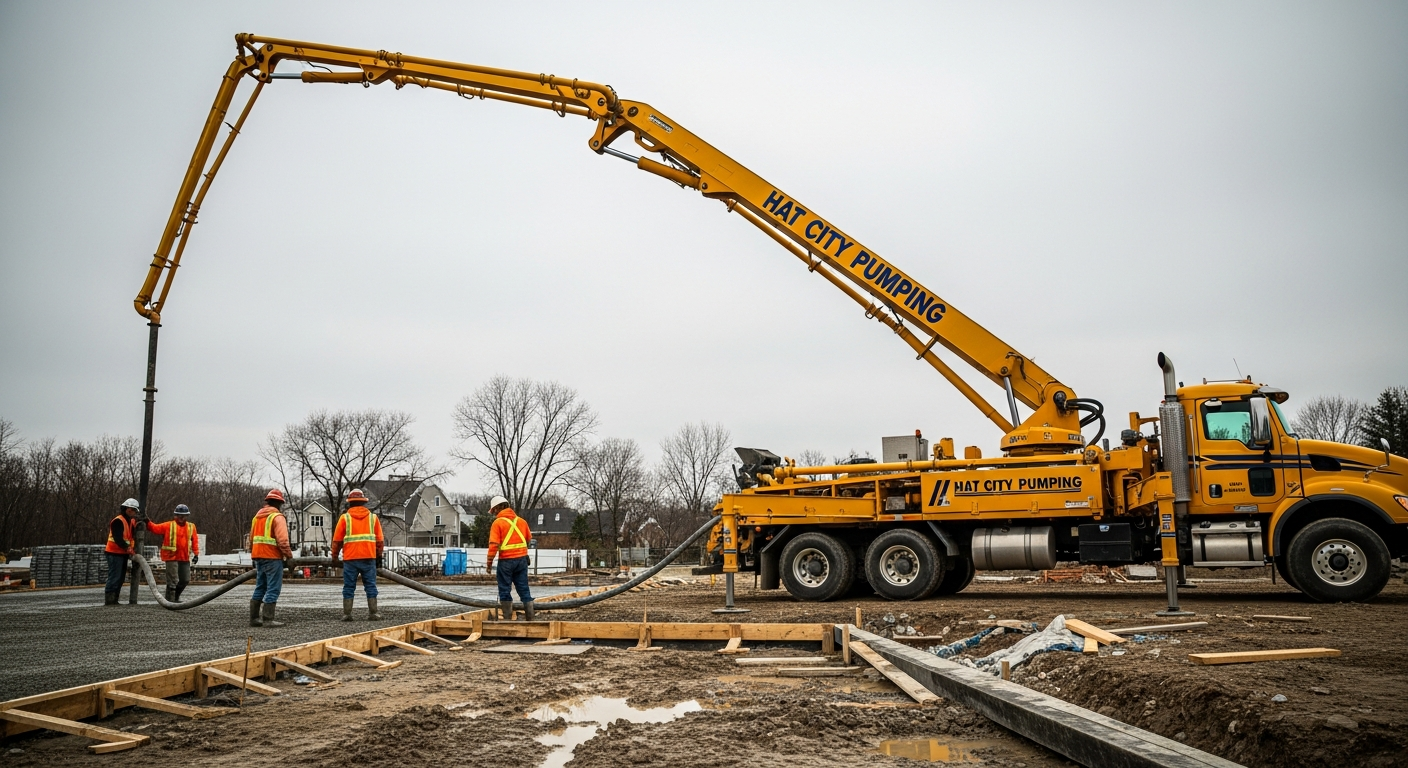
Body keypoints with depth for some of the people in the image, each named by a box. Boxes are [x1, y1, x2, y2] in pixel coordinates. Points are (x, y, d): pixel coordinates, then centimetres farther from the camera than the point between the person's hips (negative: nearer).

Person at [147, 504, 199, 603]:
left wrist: (196, 554, 4)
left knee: (185, 580, 13)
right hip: (172, 557, -5)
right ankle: (170, 600, 0)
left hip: (185, 558, 5)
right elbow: (155, 528, -4)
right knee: (173, 580, -8)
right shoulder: (169, 525, 0)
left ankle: (175, 598, 33)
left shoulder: (191, 527, 7)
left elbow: (195, 541, 8)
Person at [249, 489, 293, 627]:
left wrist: (253, 556, 27)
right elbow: (282, 540, -19)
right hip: (273, 557, -8)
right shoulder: (277, 517, -9)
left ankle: (254, 618, 18)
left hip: (259, 557, 8)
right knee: (273, 589, -5)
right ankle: (268, 619, -8)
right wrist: (289, 556, -14)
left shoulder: (257, 516, 17)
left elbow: (251, 538, 21)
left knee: (260, 588, 16)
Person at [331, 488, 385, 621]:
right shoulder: (373, 517, 8)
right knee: (371, 586, 5)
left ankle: (347, 614, 4)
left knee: (349, 587, 5)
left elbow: (337, 540, 3)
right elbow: (380, 540, 8)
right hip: (369, 557, 1)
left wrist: (334, 556, 15)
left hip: (350, 558, -1)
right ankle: (373, 613, 3)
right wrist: (379, 557, 17)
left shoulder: (345, 518, 2)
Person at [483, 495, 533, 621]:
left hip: (506, 560, -5)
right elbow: (529, 538, 18)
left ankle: (507, 619, 5)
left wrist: (489, 563, -7)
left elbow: (493, 545, -14)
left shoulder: (498, 522, -9)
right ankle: (530, 618, 10)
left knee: (504, 591, 6)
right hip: (522, 559, 5)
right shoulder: (521, 521, 7)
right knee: (524, 589, 10)